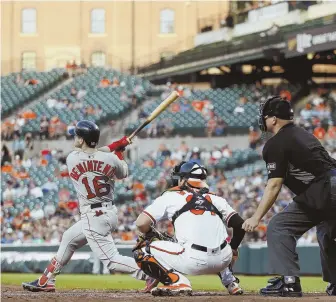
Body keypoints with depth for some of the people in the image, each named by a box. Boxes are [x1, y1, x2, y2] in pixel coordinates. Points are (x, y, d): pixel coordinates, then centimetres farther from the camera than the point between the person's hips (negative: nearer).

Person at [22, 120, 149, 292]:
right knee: (68, 239, 25)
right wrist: (118, 150, 26)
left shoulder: (72, 159, -11)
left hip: (93, 218, -7)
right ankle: (46, 281, 34)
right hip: (110, 212, 7)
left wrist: (114, 146, 5)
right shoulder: (110, 159, -5)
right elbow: (123, 174, 14)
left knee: (111, 261, -8)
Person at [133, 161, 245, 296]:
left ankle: (178, 281, -10)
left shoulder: (171, 196, 12)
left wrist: (149, 234, 26)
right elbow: (239, 225, 15)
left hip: (194, 261, -6)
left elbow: (141, 223, 4)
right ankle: (230, 281, 22)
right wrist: (233, 250, 31)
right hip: (223, 261, 6)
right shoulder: (215, 199, 21)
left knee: (141, 252, 9)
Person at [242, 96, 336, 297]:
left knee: (279, 227, -2)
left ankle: (289, 281, -11)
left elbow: (274, 185, -9)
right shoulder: (304, 135, 23)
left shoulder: (276, 144, -3)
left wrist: (256, 218, -9)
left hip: (319, 194, -9)